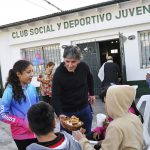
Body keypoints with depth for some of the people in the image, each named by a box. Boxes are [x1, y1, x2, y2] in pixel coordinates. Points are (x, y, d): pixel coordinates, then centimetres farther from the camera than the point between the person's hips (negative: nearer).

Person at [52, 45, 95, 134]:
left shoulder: (84, 67, -11)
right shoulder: (58, 73, -21)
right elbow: (56, 97, -21)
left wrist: (92, 93, 18)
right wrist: (60, 114, -33)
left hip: (84, 109, 4)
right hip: (67, 112, -3)